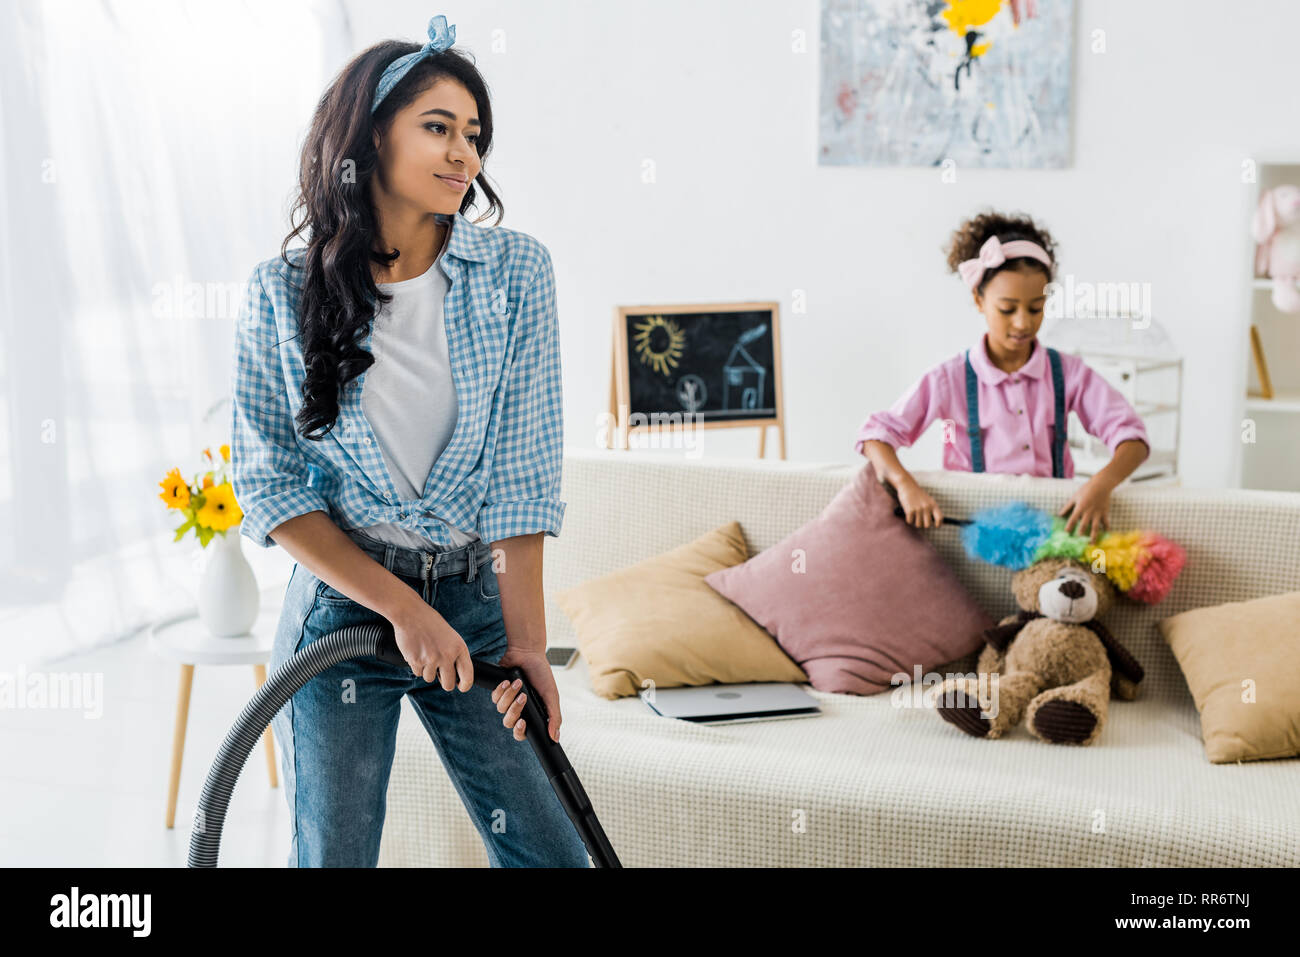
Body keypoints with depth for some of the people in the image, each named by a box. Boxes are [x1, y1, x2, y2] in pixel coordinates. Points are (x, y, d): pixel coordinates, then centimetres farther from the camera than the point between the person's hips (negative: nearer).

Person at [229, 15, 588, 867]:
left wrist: (526, 638, -12)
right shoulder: (283, 294, -6)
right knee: (334, 853, 6)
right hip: (341, 598, -1)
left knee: (549, 852, 2)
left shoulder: (515, 271, -4)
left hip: (477, 599, 1)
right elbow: (267, 482, -5)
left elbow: (525, 471, -8)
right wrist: (404, 607, -12)